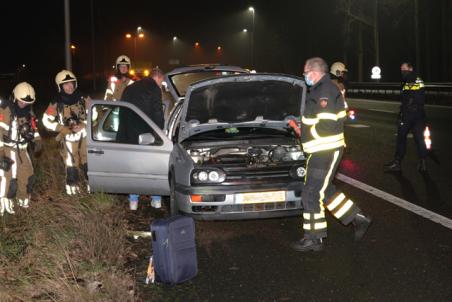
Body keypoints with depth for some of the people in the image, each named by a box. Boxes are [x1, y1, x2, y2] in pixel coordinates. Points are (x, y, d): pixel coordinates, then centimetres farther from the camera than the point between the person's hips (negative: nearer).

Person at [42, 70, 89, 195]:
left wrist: (83, 125, -16)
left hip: (84, 136, 1)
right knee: (71, 164, 6)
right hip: (68, 138, -1)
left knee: (88, 162, 5)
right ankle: (72, 187, 21)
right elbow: (46, 120, -3)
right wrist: (62, 129, -14)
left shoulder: (83, 99, -6)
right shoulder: (56, 104, -10)